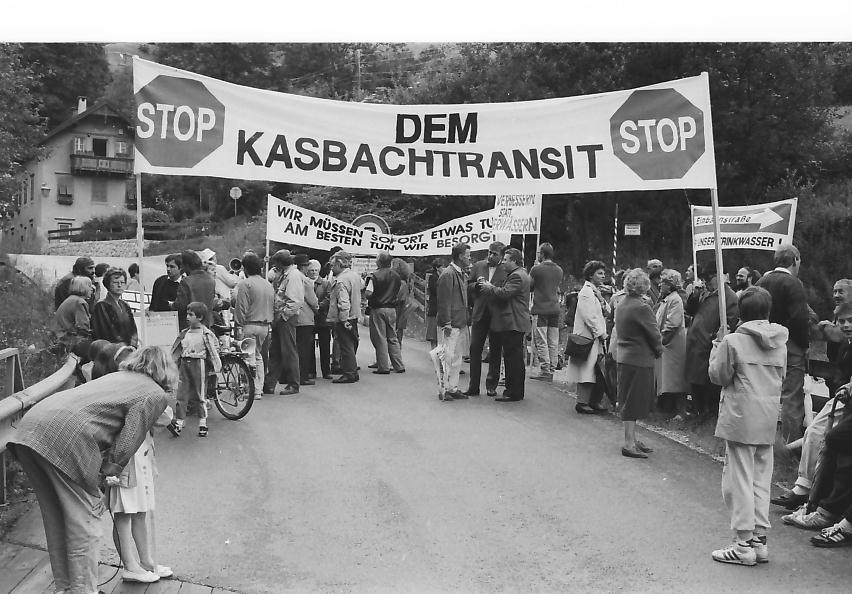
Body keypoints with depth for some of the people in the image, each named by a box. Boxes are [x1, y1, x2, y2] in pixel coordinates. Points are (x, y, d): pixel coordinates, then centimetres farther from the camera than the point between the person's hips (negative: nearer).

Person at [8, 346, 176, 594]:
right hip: (67, 437, -8)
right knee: (84, 520, 5)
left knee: (57, 519, 20)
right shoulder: (156, 395, 7)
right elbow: (126, 443, -2)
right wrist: (103, 476, 8)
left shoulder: (117, 376, 30)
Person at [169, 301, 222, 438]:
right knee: (181, 394, -1)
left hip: (199, 364, -5)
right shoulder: (185, 333, 9)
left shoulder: (206, 334, -7)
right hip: (184, 364, 5)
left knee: (201, 395, 4)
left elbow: (215, 348, -4)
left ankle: (203, 424, 12)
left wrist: (214, 366, -5)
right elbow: (177, 350, 17)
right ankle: (179, 423, 1)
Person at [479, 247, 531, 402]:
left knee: (514, 359, -7)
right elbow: (505, 293, 21)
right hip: (510, 324, 11)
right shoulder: (515, 275, 21)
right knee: (513, 359, 13)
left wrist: (489, 287, -9)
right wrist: (490, 287, 10)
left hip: (513, 324, -11)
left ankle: (514, 393, -4)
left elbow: (504, 293, -23)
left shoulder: (517, 276, -14)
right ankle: (512, 390, 19)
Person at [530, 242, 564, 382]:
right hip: (555, 309, 6)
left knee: (541, 342, -3)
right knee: (553, 343, 7)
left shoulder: (537, 269, -9)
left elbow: (529, 286, 0)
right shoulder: (559, 270, 9)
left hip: (540, 309, -6)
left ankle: (545, 371, -5)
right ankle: (551, 371, 11)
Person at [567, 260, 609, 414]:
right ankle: (582, 402, -1)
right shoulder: (586, 292, -13)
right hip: (588, 337, -9)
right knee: (586, 371, -6)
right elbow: (590, 317, -18)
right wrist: (601, 333, -13)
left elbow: (604, 313, 19)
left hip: (597, 337, 9)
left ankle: (592, 401, 16)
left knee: (595, 371, 10)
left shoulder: (595, 292, 18)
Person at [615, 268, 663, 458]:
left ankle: (632, 439, 25)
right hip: (639, 360, -8)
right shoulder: (641, 308, -20)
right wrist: (659, 350, 7)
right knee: (633, 402, -2)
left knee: (628, 402, 15)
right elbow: (654, 334, -13)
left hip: (624, 357, 9)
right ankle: (629, 444, 4)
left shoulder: (621, 305, 7)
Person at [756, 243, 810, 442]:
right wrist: (805, 344, -8)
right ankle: (793, 444, 2)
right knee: (792, 397, -1)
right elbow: (800, 318, -20)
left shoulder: (761, 282, 8)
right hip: (790, 347, -7)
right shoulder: (792, 283, -13)